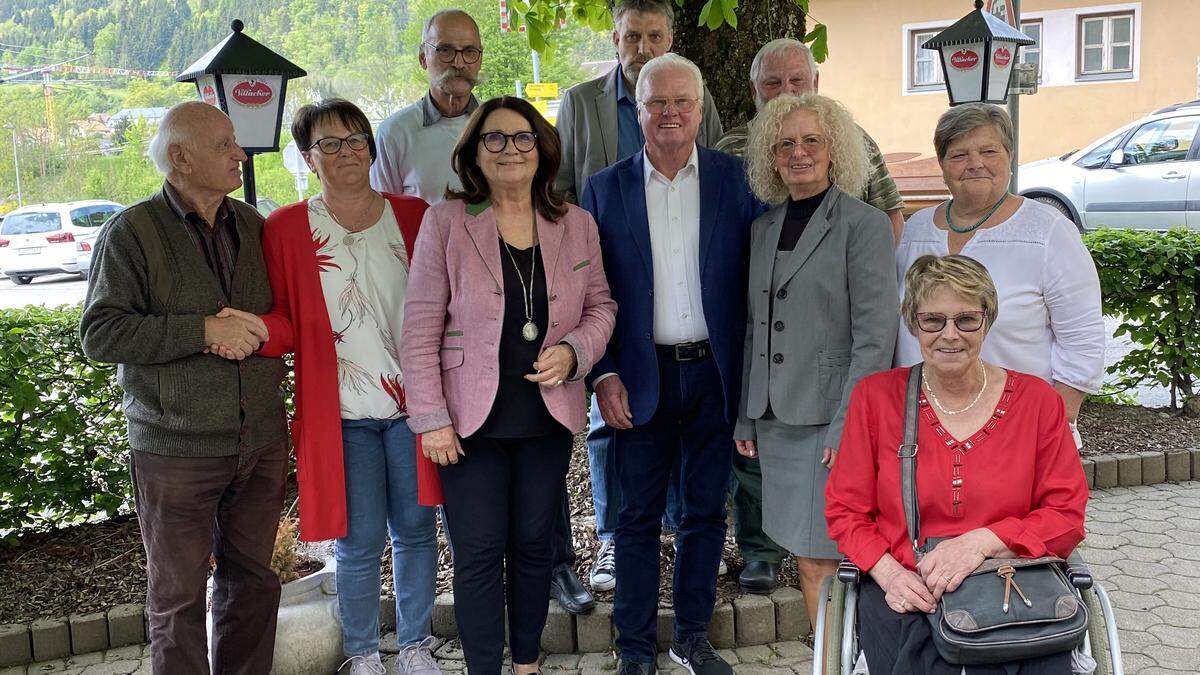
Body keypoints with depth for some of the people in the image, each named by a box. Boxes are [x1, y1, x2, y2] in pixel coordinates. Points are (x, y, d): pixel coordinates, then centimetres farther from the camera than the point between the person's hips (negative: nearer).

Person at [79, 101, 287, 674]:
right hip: (176, 450, -5)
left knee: (252, 578, 15)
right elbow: (99, 334, -15)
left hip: (261, 441, 5)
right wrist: (204, 330, -21)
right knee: (179, 595, 6)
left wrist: (257, 331, -8)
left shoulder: (252, 226, 8)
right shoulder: (132, 232, -8)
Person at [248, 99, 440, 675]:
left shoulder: (413, 215, 3)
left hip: (412, 402, 2)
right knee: (360, 540, 5)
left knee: (416, 529, 12)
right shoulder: (287, 228, -1)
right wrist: (258, 328, -23)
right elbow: (284, 321, 0)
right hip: (342, 411, -2)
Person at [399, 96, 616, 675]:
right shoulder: (445, 222, -7)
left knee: (533, 545, 16)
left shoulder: (576, 225, 2)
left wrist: (573, 350, -10)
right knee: (478, 553, 3)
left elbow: (601, 304, 12)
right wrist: (431, 419, -9)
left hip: (548, 416, 3)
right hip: (472, 420, -3)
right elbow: (419, 331, -6)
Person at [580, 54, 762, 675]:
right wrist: (603, 375, -6)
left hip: (715, 372, 1)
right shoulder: (605, 188, 2)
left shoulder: (736, 179, 2)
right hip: (642, 377, -1)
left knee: (705, 512, 12)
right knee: (639, 517, 8)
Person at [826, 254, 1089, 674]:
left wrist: (984, 542, -13)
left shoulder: (1036, 400, 7)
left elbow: (1067, 517, 5)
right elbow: (845, 510, 7)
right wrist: (888, 573, -13)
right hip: (906, 596, -1)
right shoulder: (876, 397, 6)